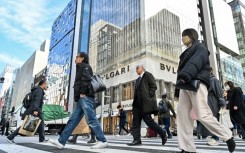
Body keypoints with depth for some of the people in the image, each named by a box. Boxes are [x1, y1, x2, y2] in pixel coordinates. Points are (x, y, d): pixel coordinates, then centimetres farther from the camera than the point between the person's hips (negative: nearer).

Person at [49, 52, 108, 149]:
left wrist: (83, 92, -18)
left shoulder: (85, 66, 3)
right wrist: (77, 95, 15)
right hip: (81, 99, 10)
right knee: (72, 120, 6)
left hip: (85, 97, -10)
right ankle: (61, 142, 8)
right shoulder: (80, 69, 30)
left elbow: (87, 79, -15)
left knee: (91, 120, -11)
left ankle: (102, 141, -6)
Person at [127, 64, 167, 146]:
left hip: (146, 103, -8)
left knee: (148, 120, -8)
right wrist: (135, 101, 10)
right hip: (138, 104, 8)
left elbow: (154, 86, -9)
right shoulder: (138, 79, 25)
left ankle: (163, 134, 10)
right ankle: (137, 140, 3)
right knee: (136, 121, 0)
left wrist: (148, 97, -14)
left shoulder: (148, 75, 1)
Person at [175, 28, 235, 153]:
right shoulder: (187, 52, 32)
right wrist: (179, 86, 15)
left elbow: (194, 63, -15)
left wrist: (184, 76, -33)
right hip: (185, 85, 8)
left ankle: (228, 137, 9)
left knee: (202, 115, -14)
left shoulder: (200, 47, 6)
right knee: (182, 114, -5)